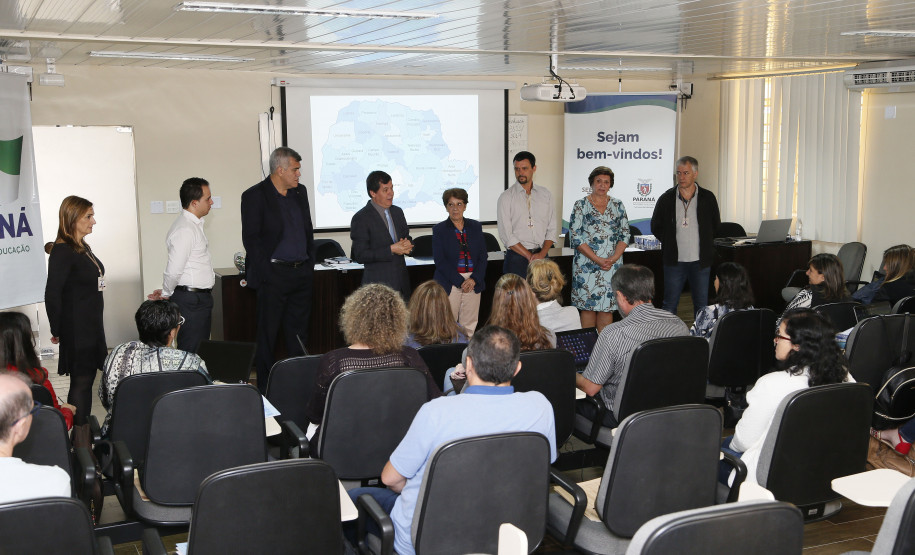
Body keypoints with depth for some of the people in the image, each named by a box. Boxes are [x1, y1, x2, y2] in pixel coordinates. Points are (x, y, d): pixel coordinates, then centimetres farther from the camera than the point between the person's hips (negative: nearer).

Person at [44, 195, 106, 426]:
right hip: (76, 329, -9)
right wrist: (58, 332, -11)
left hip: (92, 325, 9)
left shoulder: (83, 248, 11)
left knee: (87, 378, 13)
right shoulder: (63, 251, -17)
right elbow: (52, 295, -19)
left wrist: (97, 323, 15)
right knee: (81, 381, -2)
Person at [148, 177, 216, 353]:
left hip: (199, 299, 10)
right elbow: (174, 270, -22)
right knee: (191, 352, -7)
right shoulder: (185, 230, -19)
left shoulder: (194, 225, 14)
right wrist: (166, 294, -6)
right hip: (191, 300, -10)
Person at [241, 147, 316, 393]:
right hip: (274, 275, -6)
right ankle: (265, 388, 10)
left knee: (298, 333, 11)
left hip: (302, 274, 6)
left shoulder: (300, 192, 12)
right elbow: (250, 238, -10)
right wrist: (266, 272, -14)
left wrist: (310, 263, 12)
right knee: (268, 335, 2)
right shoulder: (254, 196, -7)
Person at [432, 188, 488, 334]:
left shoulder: (475, 227, 11)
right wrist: (460, 282, -13)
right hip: (450, 283, -3)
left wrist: (474, 279, -7)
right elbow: (440, 260, -5)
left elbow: (483, 256, 8)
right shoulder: (439, 229, 2)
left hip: (474, 282, 3)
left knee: (469, 325, 2)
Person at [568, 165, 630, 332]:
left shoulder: (618, 205, 11)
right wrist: (598, 260, -13)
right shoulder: (581, 205, 2)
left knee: (607, 308, 2)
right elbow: (576, 237, -5)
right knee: (588, 306, -2)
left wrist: (613, 258, -8)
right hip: (587, 265, -2)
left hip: (612, 266, 3)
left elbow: (625, 234, 8)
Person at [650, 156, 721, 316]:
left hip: (700, 261, 0)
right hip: (674, 261, 0)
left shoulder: (708, 198, 2)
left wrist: (704, 244, 8)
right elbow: (655, 226, 11)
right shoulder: (666, 199, 2)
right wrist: (671, 242, 5)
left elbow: (716, 226, 13)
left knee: (701, 305, 7)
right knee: (669, 305, 3)